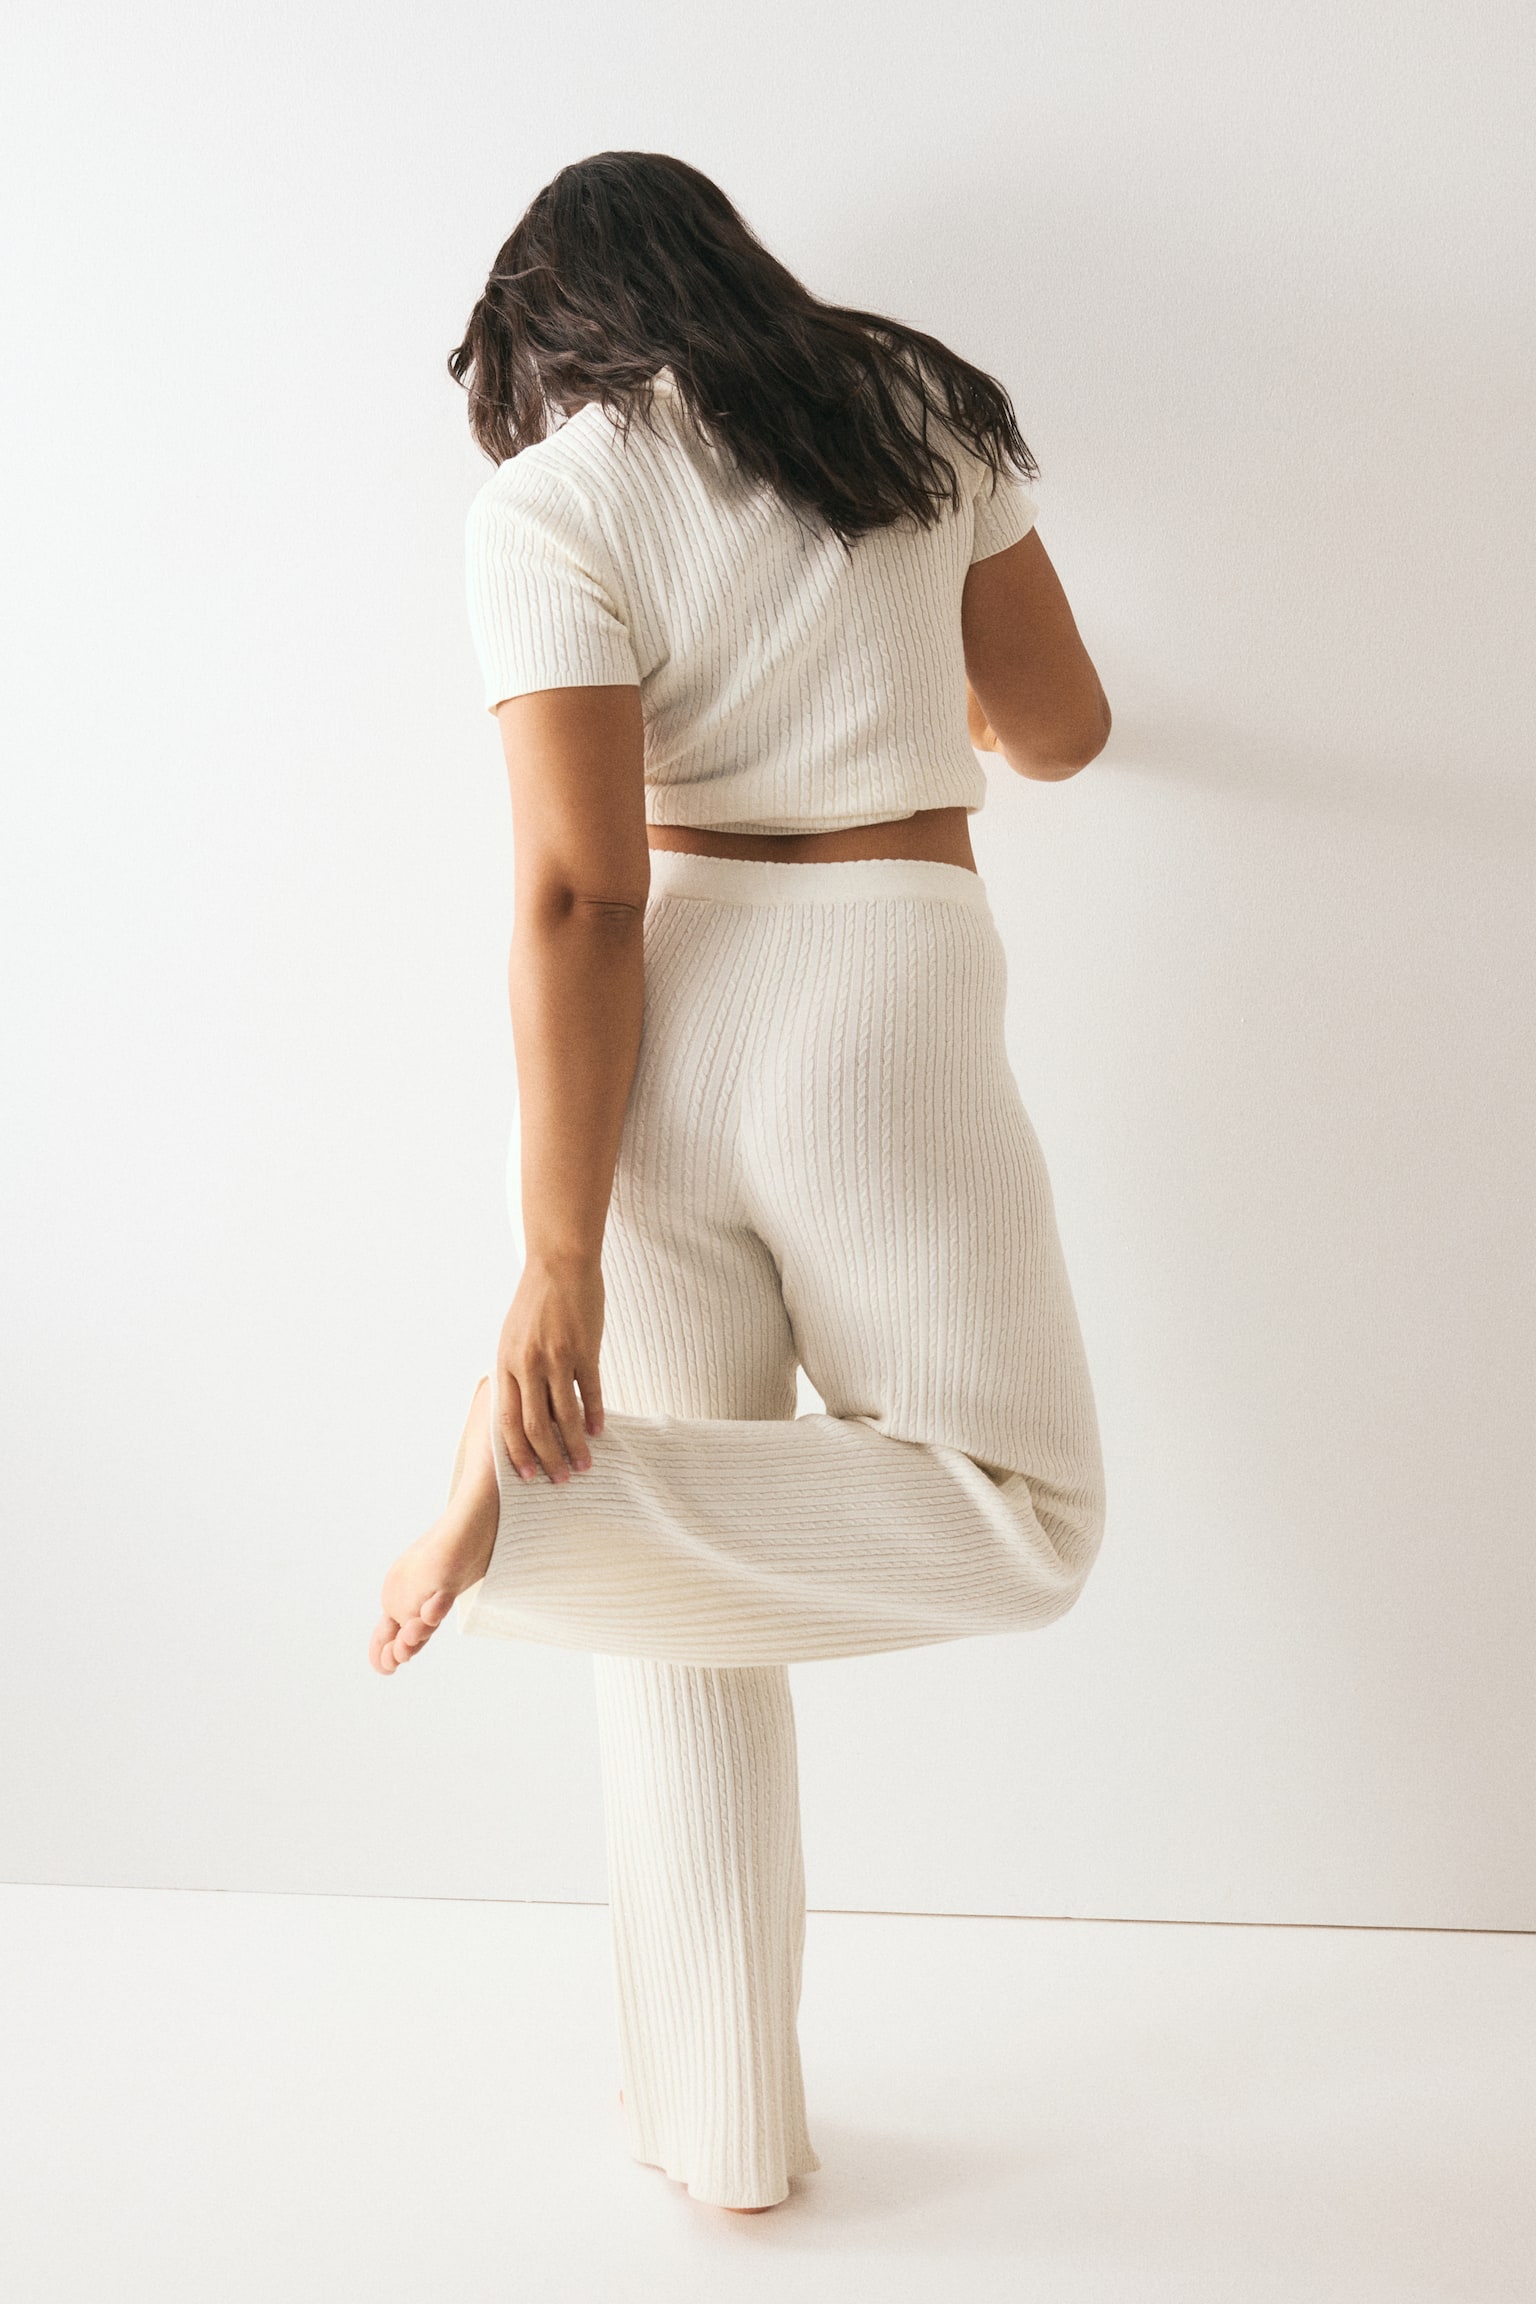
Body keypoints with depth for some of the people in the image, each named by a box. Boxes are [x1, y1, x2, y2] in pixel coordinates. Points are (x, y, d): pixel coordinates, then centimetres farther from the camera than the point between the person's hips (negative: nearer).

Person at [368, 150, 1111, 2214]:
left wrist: (562, 1257, -12)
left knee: (686, 1617, 11)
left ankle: (727, 2134, 19)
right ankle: (562, 1490, -13)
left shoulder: (551, 502, -1)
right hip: (886, 1017, 0)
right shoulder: (925, 411, 9)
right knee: (1022, 1519, 13)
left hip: (658, 1033, 1)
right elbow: (1062, 732, 18)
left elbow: (577, 897, -12)